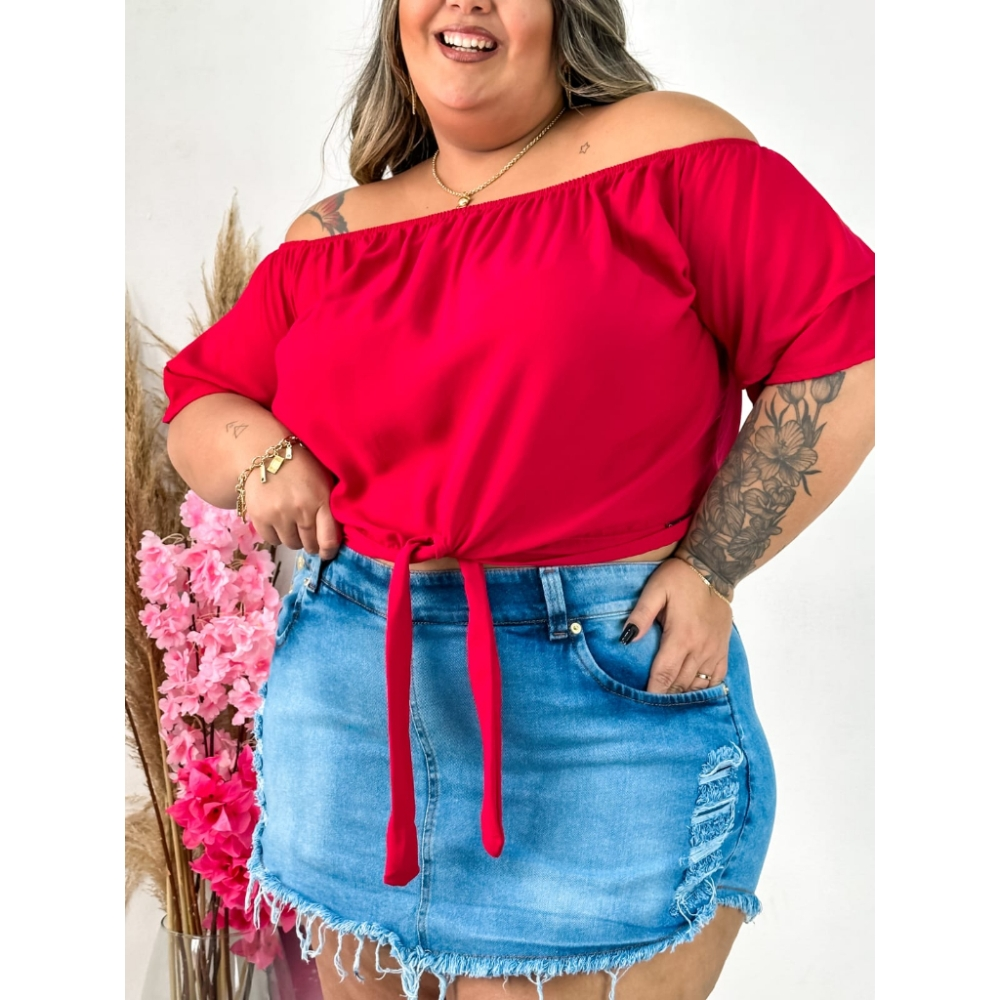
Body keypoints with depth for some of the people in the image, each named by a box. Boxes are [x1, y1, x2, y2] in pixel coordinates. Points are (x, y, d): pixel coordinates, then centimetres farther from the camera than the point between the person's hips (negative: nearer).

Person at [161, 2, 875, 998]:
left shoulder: (666, 150, -3)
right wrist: (259, 454, -2)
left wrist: (710, 570, -12)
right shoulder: (332, 235, 11)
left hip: (608, 695, -4)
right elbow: (196, 402, 20)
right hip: (343, 698, 5)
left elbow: (845, 359, -8)